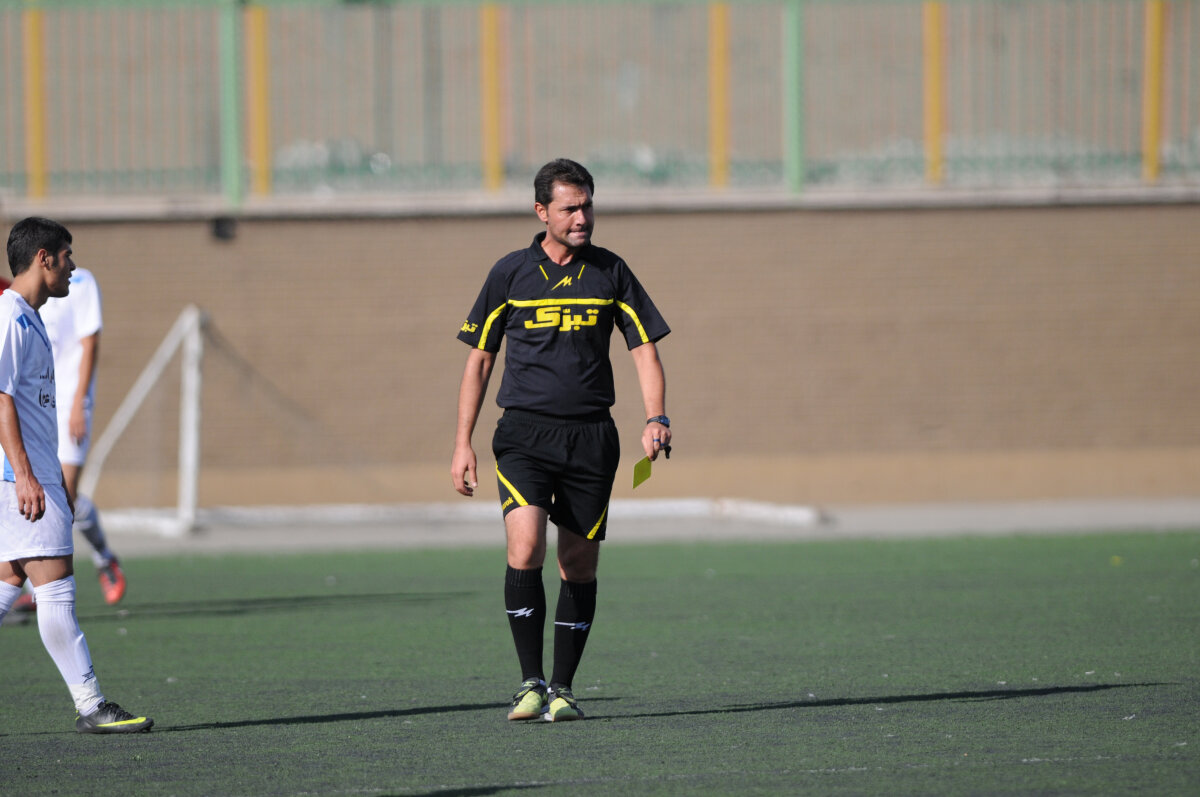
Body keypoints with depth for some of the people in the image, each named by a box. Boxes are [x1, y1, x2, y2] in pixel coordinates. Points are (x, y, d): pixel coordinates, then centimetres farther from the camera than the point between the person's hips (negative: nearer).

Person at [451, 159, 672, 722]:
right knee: (525, 547, -20)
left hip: (591, 436, 2)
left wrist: (656, 418, -9)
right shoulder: (510, 273, 4)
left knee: (579, 566, 3)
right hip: (524, 431, -2)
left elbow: (644, 349, 8)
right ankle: (530, 682, -15)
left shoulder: (611, 273, 7)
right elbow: (479, 359, 10)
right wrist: (462, 443, 5)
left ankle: (562, 690, 13)